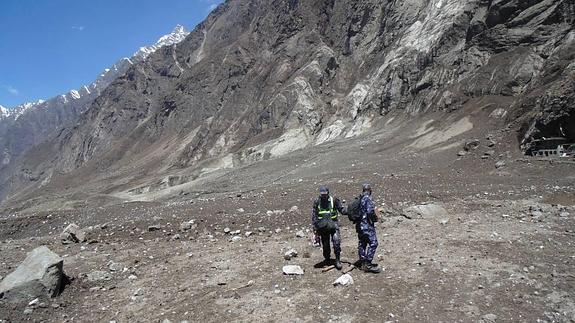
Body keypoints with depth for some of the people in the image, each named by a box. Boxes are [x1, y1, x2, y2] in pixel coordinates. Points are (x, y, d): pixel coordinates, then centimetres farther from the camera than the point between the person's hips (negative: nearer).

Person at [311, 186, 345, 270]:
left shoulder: (334, 200, -3)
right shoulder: (317, 202, 0)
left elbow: (341, 209, 3)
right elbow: (314, 215, 6)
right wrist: (315, 226, 2)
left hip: (333, 224, -2)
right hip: (323, 226, 2)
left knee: (336, 241, -16)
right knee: (325, 244, 10)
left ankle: (337, 260, -3)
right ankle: (327, 260, 28)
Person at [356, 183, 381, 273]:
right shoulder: (368, 199, -14)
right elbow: (370, 212, -22)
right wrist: (375, 218, -6)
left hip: (359, 225, 9)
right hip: (367, 225, -9)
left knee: (362, 244, 13)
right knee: (373, 243, -6)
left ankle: (363, 263, 20)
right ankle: (368, 264, -8)